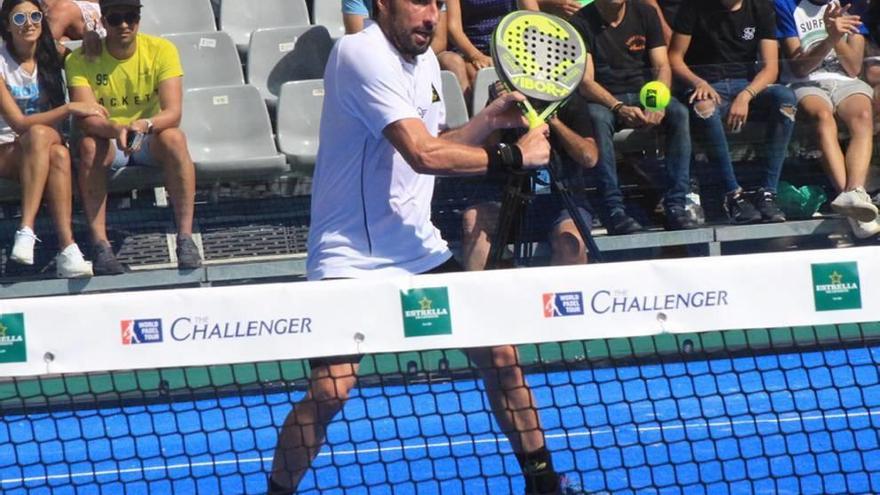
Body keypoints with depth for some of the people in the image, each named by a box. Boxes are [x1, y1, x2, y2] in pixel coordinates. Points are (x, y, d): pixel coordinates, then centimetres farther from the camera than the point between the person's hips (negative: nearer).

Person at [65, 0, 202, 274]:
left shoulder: (161, 50, -11)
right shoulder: (82, 60, -11)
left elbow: (173, 113, -20)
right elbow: (85, 119, -22)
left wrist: (145, 125, -42)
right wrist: (116, 130, -44)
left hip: (151, 141, 0)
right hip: (107, 140, 0)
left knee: (173, 138, -33)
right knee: (89, 145, -33)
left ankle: (185, 238, -35)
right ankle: (100, 245, -37)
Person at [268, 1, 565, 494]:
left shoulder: (424, 59, 9)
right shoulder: (362, 56, -19)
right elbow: (423, 154, -26)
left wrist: (488, 120, 5)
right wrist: (514, 155, -17)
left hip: (420, 250, 8)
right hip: (351, 261, -8)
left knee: (499, 352, 3)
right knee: (330, 391, -19)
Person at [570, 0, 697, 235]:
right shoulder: (582, 22, -6)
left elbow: (662, 66, -1)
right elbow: (585, 82, -14)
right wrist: (619, 108, -30)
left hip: (643, 92, 3)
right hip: (604, 98, -3)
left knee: (679, 112, -27)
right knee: (597, 119, -37)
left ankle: (675, 206, -29)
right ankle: (614, 211, -39)